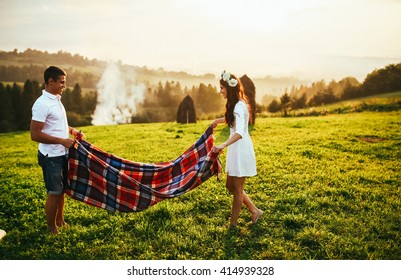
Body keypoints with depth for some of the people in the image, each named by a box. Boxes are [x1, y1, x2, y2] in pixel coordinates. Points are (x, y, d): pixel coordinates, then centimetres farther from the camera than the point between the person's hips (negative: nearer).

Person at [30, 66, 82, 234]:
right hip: (51, 157, -9)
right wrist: (62, 141, -22)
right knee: (54, 193, 2)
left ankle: (60, 221, 36)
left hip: (62, 154, 9)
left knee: (62, 190, 19)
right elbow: (35, 135, -24)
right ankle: (51, 228, 18)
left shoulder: (56, 99, 9)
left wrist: (71, 130, 7)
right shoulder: (42, 104, -20)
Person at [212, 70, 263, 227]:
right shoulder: (235, 104, 10)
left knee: (237, 188, 3)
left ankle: (233, 224, 16)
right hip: (236, 150, 10)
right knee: (231, 186, 17)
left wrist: (223, 146, -47)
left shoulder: (239, 106, -20)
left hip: (242, 150, -10)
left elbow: (240, 132, -35)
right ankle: (254, 211, 28)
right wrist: (219, 120, 17)